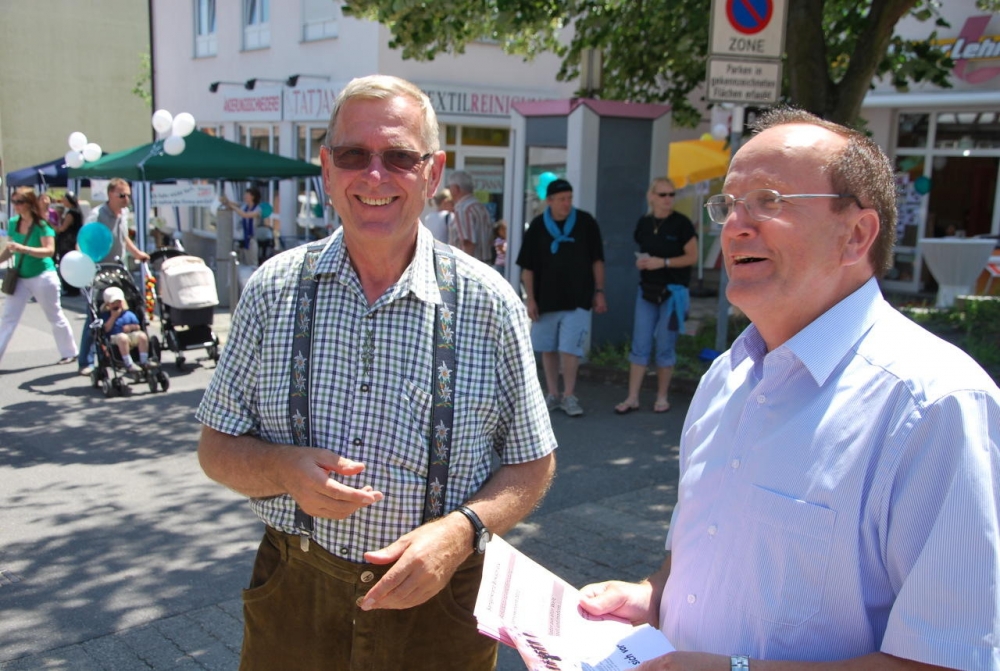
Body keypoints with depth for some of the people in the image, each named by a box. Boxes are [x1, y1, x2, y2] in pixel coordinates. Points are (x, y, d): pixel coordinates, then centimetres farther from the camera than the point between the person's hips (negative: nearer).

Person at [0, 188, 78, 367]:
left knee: (55, 316, 8)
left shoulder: (41, 224, -13)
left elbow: (50, 250, -23)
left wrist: (24, 249, -34)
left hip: (43, 276, -5)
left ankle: (69, 353, 23)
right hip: (20, 277, 6)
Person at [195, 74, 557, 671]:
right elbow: (217, 446, 2)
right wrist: (285, 469, -18)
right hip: (294, 601, 2)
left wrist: (459, 531, -19)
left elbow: (532, 465, -1)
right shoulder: (273, 291, -3)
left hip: (435, 605, -1)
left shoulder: (489, 304, -8)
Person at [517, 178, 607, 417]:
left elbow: (597, 260, 5)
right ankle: (553, 395, 22)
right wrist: (530, 299, -2)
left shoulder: (586, 222, 0)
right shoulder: (537, 227, 1)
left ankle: (569, 396, 4)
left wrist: (599, 292, 2)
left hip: (577, 298, -2)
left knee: (569, 348, -8)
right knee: (548, 349, 9)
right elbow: (527, 267, 3)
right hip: (546, 299, 2)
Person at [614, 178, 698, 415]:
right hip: (647, 289, 4)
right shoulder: (644, 223, 7)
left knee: (665, 347, 4)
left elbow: (692, 256, -7)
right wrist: (640, 261, -2)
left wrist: (663, 262, -17)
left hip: (673, 291, -4)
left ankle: (662, 397, 17)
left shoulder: (681, 223, -6)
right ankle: (632, 398, 8)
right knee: (639, 345, 2)